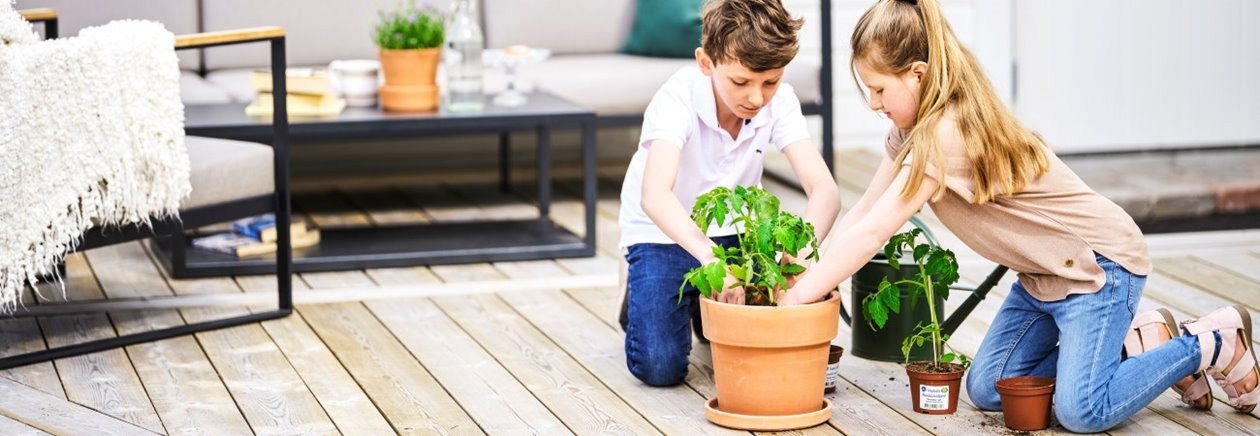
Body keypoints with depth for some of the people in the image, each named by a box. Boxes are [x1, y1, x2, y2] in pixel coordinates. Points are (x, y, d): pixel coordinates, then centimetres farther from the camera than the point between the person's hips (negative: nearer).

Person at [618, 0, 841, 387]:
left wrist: (801, 251, -47)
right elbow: (655, 195, -45)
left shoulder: (779, 100, -18)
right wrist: (710, 258, -60)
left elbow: (824, 189, -26)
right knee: (659, 366, -19)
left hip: (733, 231, 4)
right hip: (665, 232, -3)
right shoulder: (679, 98, -30)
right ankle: (640, 296, 14)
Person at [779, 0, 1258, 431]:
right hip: (1044, 273, 10)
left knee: (1080, 410, -21)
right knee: (988, 389, 5)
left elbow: (871, 235, -29)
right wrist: (807, 275, -10)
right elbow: (861, 213, 2)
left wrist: (797, 299, -24)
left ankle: (1210, 344, 2)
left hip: (1100, 262, -10)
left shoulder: (948, 134, -28)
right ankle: (1139, 346, 15)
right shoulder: (913, 129, 3)